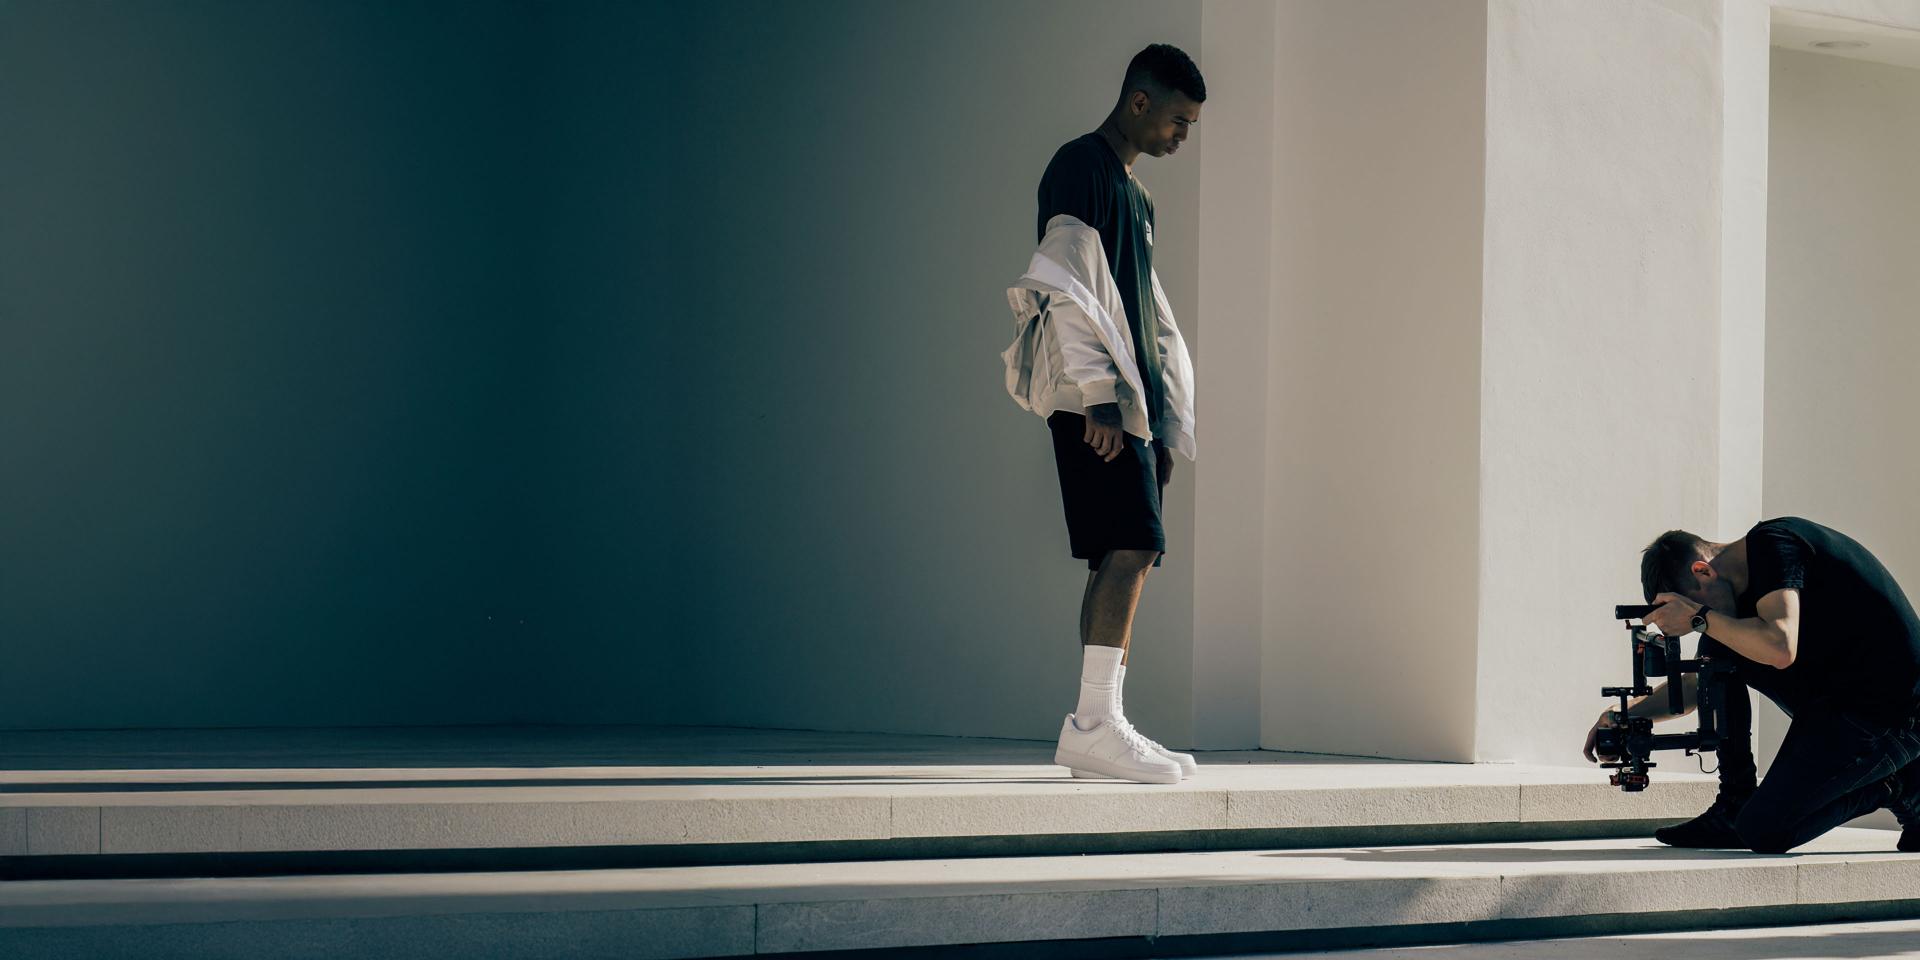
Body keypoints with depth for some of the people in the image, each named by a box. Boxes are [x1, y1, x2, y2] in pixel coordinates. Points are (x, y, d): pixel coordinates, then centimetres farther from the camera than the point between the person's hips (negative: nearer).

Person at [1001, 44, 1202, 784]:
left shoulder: (1134, 195, 24)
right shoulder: (1080, 168, -4)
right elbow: (1068, 291, -13)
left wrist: (1164, 424, 21)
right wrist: (1099, 397, -19)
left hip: (1129, 404, 9)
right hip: (1095, 406, -9)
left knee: (1124, 559, 4)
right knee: (1130, 548, -17)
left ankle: (1095, 731, 5)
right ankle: (1097, 723, -19)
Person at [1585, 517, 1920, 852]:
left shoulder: (1772, 544, -15)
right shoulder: (1741, 588, 12)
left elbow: (1779, 649, -31)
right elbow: (1697, 684, 22)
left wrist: (1699, 617, -18)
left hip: (1893, 713, -10)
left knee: (1762, 831, -12)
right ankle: (1733, 809, 10)